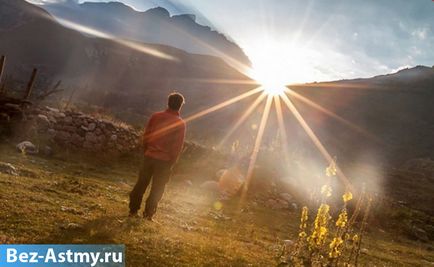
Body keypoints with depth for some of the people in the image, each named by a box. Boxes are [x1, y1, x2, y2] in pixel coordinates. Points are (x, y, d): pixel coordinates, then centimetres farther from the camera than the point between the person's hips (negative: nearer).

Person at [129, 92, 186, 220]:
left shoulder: (155, 116, 0)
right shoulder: (180, 123, -9)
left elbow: (146, 136, 4)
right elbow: (178, 146, -8)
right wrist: (171, 163, 1)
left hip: (150, 156, 3)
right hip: (165, 160, -3)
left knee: (141, 184, 14)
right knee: (157, 189, 9)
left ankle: (133, 210, 19)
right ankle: (148, 213, 11)